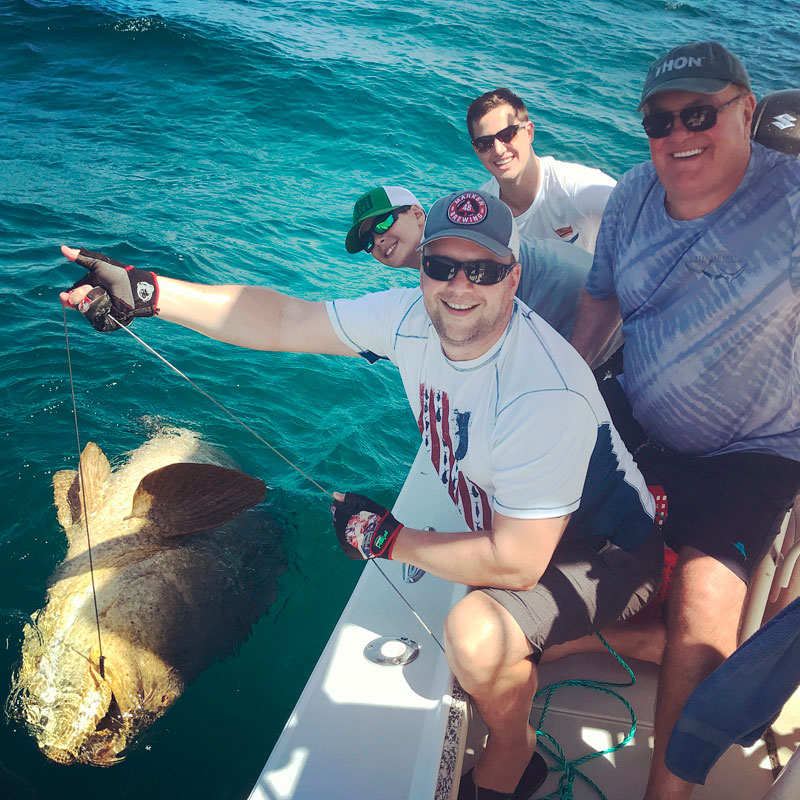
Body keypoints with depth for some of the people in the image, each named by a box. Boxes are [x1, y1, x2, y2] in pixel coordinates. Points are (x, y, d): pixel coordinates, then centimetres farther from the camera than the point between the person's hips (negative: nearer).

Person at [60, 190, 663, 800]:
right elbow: (283, 320, -9)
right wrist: (146, 291, -14)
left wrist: (386, 539, -22)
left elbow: (516, 564, -33)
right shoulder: (415, 317, -16)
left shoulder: (544, 395, -37)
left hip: (608, 549, -7)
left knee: (478, 634, -31)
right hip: (509, 526, 8)